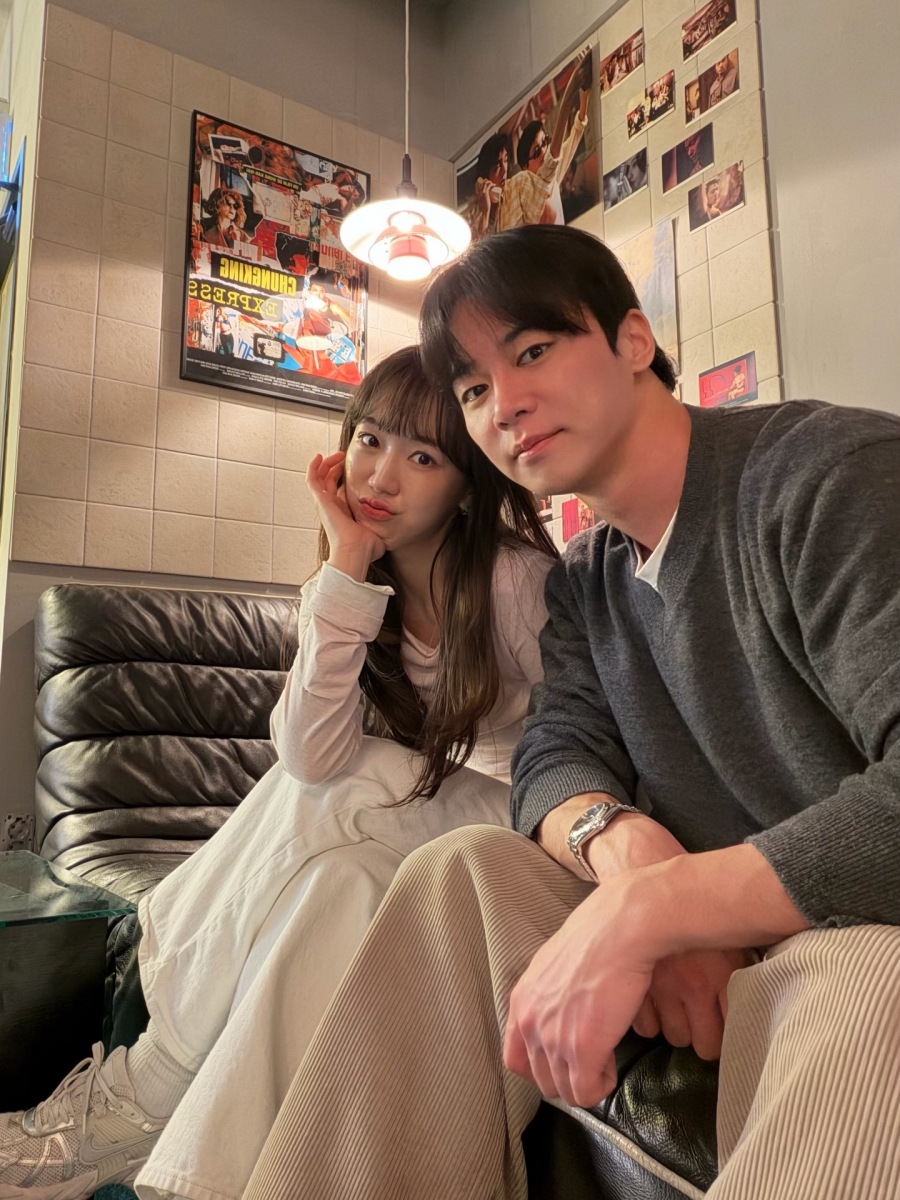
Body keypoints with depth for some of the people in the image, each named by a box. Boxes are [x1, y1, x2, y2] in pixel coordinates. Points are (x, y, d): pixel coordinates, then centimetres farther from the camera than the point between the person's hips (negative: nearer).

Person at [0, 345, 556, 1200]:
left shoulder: (514, 576, -20)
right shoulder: (354, 586, -5)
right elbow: (310, 759, -21)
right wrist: (348, 567, -26)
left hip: (516, 815, -4)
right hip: (412, 818, 4)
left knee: (330, 809, -27)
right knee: (328, 884, -26)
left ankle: (139, 1099, -10)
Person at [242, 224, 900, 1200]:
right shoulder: (585, 577, 7)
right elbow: (555, 759, 1)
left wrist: (643, 910, -31)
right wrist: (625, 846, -22)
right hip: (718, 934, 6)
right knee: (460, 874, -9)